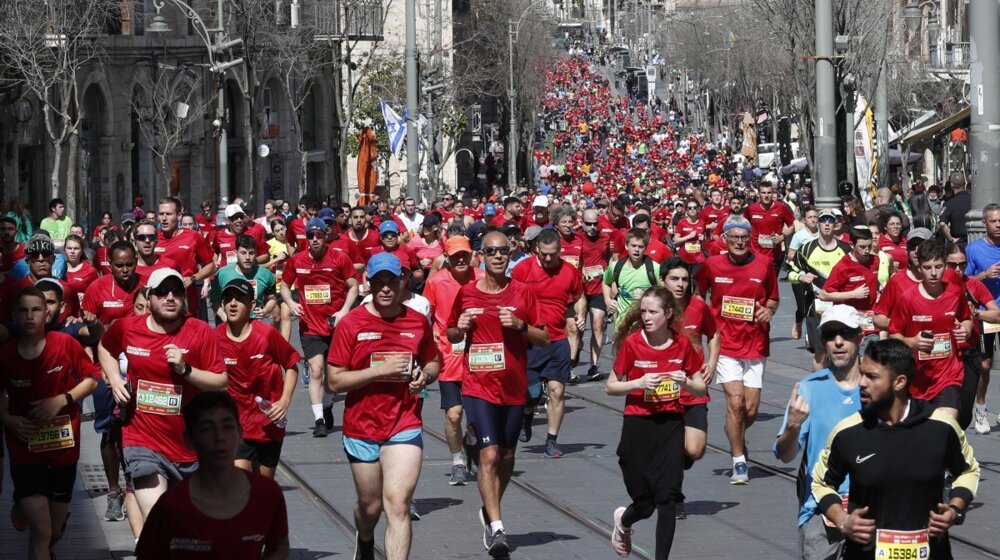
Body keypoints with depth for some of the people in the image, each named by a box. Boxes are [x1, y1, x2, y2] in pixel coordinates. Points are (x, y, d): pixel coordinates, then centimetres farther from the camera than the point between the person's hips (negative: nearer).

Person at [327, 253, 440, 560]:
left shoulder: (418, 322, 1)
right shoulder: (351, 324, -7)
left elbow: (433, 362, 18)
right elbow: (334, 381, -10)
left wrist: (424, 375, -6)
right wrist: (380, 371, -19)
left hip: (405, 427, 0)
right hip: (362, 429, 0)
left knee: (397, 504, -15)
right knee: (371, 506, 16)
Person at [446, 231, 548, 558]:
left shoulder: (522, 293, 0)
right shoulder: (466, 293, 1)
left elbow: (544, 339, 2)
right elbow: (452, 336, 13)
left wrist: (520, 325, -15)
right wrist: (460, 329, -9)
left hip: (514, 386, 2)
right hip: (478, 385, -2)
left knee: (506, 454, 14)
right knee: (489, 454, -15)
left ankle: (490, 511, 36)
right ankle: (496, 528, -17)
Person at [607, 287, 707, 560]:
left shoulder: (682, 344, -1)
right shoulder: (632, 343, -8)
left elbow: (702, 388, 7)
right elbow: (611, 386, -1)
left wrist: (686, 382, -14)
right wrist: (638, 383, -19)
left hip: (670, 424, 1)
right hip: (637, 426, -1)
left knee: (667, 497, -9)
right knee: (645, 504, 5)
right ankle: (623, 520, 41)